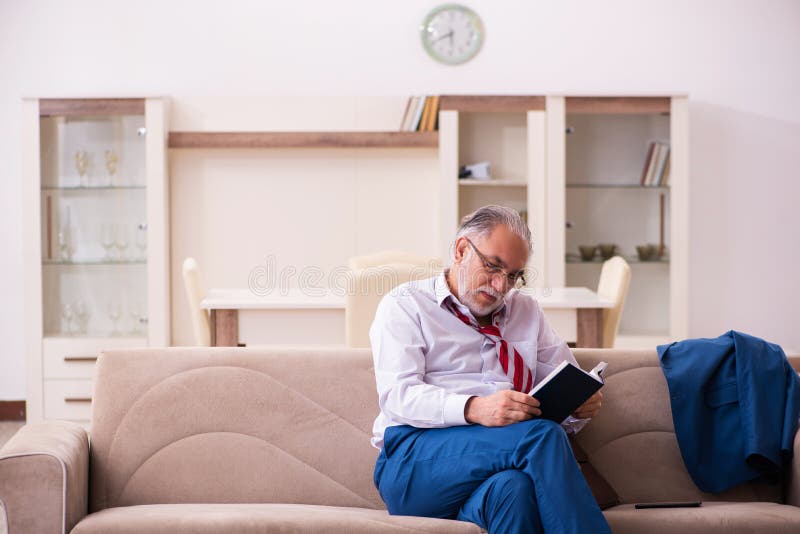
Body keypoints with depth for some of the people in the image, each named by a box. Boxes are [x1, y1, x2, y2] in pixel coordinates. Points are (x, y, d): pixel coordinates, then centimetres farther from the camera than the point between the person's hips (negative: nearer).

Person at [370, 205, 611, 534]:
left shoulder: (526, 310, 27)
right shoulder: (405, 305, 10)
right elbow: (397, 395, -5)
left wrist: (581, 403, -4)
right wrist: (473, 409, -23)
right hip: (413, 463, -3)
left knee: (514, 487, -38)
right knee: (542, 435, -31)